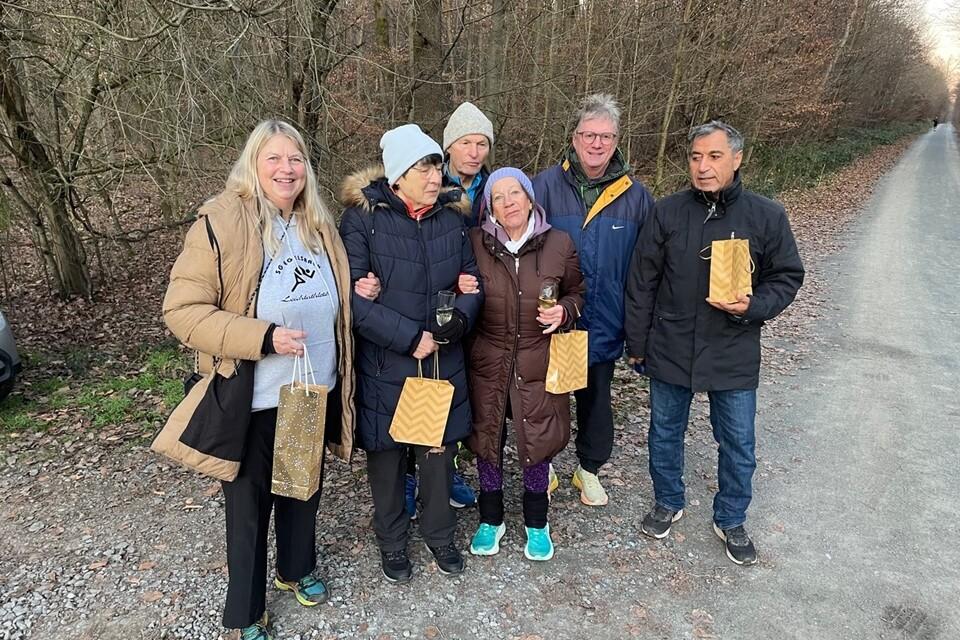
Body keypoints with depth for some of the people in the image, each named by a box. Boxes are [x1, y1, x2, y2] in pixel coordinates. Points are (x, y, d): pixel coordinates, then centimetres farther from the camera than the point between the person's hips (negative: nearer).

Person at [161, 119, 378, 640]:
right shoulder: (221, 222, -15)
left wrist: (359, 294, -2)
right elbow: (181, 310, -17)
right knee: (249, 505, 12)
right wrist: (263, 338, -26)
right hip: (253, 400, -5)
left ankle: (297, 569, 50)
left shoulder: (318, 224, 5)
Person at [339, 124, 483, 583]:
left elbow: (472, 279, 8)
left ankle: (439, 534, 40)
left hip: (444, 363, 4)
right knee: (387, 454, 13)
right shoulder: (362, 219, -12)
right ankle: (391, 541, 37)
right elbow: (353, 296, -17)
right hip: (384, 366, -3)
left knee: (440, 449, 15)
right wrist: (409, 337, -20)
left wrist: (461, 318, -13)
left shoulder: (451, 218, 3)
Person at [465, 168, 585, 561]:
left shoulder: (559, 244, -5)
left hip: (538, 363, 0)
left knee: (537, 443, 11)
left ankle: (536, 523, 36)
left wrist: (563, 312, -12)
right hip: (487, 363, 0)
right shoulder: (475, 242, -6)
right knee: (487, 440, 13)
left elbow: (576, 294, 8)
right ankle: (491, 519, 37)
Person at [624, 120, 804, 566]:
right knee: (665, 433, 16)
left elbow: (787, 276, 3)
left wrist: (753, 307, -17)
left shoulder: (766, 216, -5)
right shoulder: (667, 212, -5)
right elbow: (642, 283, 0)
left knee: (738, 445, 12)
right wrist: (636, 343, 2)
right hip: (670, 352, 1)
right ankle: (668, 503, 41)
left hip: (734, 356, 0)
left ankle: (731, 521, 36)